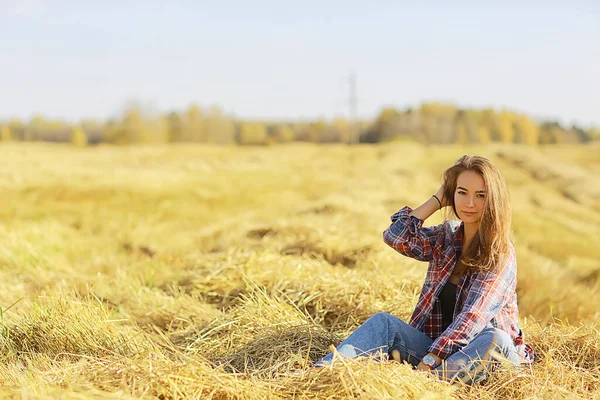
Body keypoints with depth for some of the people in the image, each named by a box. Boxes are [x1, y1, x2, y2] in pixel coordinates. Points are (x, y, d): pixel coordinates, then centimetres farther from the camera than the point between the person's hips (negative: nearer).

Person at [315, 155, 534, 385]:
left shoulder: (500, 254, -10)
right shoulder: (445, 238, 9)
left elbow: (473, 317, -21)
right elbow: (396, 237, -5)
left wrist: (429, 361, -31)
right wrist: (438, 199, -2)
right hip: (441, 349, 4)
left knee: (493, 339, -38)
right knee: (384, 322, -19)